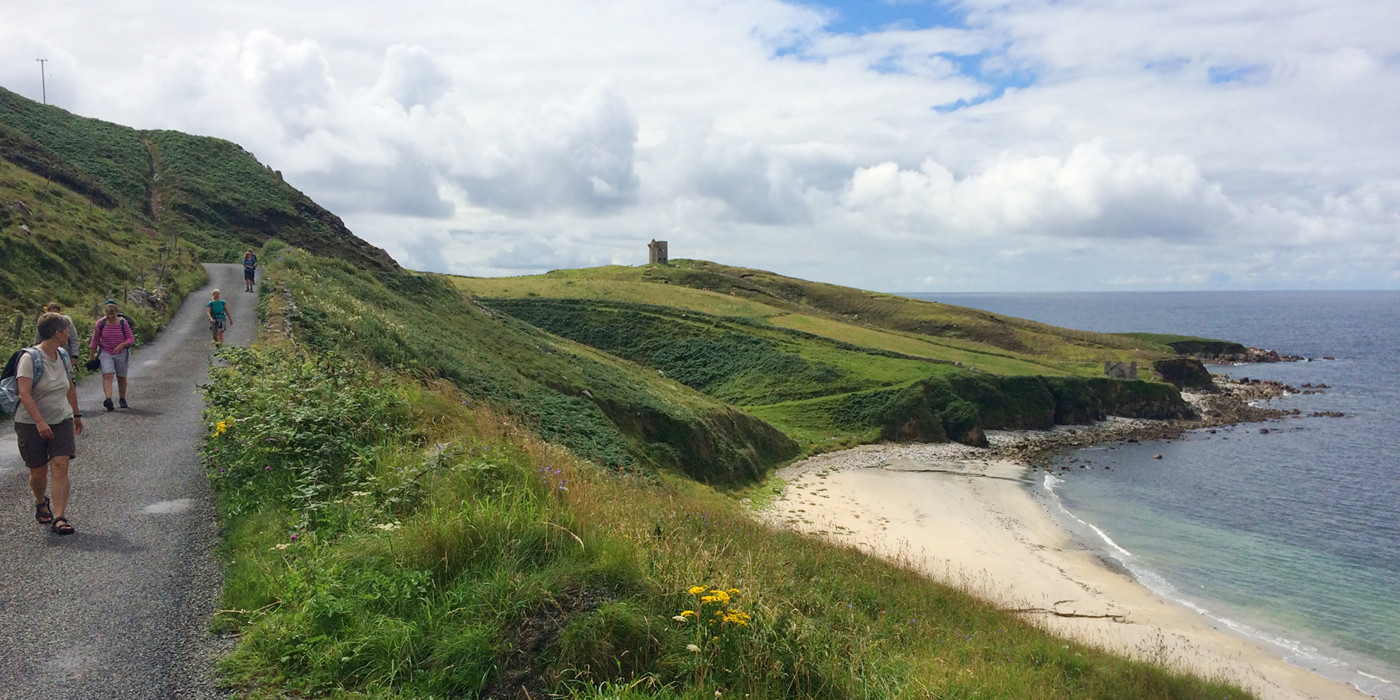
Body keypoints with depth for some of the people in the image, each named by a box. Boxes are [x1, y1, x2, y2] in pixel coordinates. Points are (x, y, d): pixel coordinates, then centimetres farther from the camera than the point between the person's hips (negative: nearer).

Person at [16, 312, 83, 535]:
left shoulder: (62, 356, 6)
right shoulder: (30, 358, -15)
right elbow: (24, 394, -24)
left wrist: (76, 415, 27)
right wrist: (39, 422, -33)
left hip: (61, 420, 4)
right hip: (31, 423, -4)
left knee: (60, 466, -10)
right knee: (38, 472, 6)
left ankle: (59, 518, -13)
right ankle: (41, 503, 37)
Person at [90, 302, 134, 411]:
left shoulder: (123, 323, -7)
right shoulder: (101, 323, -5)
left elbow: (131, 339, -4)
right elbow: (95, 340, 5)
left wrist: (122, 345, -25)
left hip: (121, 354, 1)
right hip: (106, 353, 0)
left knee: (121, 377, 12)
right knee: (107, 375, -19)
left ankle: (122, 400, 29)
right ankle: (108, 399, -33)